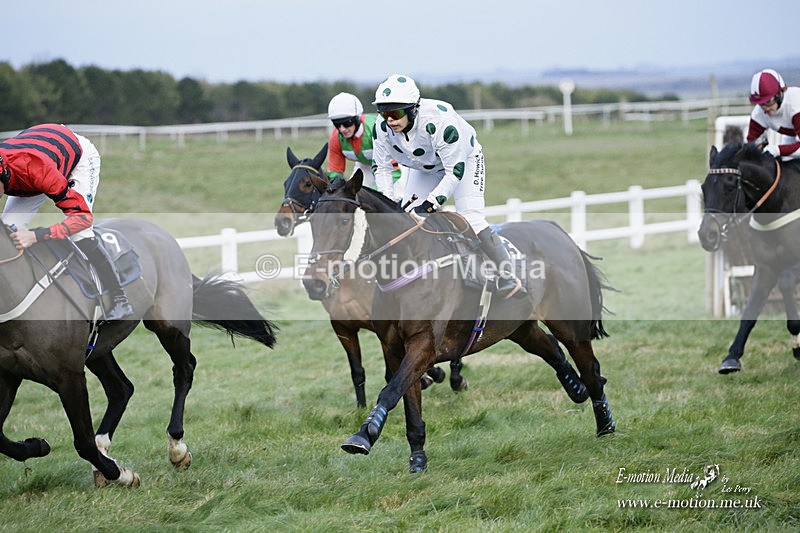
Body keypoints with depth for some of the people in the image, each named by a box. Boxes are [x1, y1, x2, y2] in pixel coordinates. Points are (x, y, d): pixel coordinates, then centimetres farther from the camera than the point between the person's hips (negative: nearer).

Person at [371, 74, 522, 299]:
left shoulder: (438, 121, -41)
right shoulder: (383, 129, -24)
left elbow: (455, 171, -35)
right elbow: (382, 167, -10)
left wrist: (431, 203, -41)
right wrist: (390, 201, -24)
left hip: (463, 160, -6)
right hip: (425, 168, 6)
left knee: (470, 217, -22)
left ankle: (507, 278, -21)